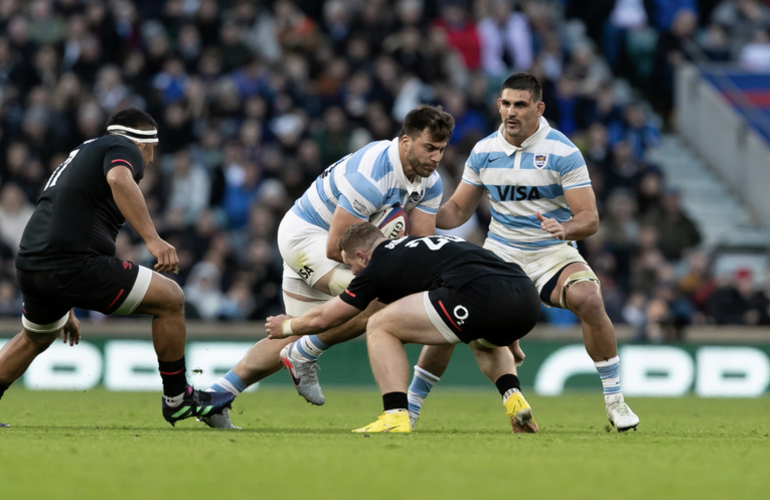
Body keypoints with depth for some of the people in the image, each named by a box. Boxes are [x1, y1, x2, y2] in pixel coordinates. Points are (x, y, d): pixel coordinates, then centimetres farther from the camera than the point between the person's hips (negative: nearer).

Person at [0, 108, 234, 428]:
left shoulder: (82, 153, 31)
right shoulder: (125, 148, 3)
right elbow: (119, 179, -24)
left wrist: (65, 310, 44)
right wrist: (153, 239, -31)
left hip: (29, 266, 9)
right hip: (73, 264, -9)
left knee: (35, 339, 35)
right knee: (170, 299, 1)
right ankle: (177, 399, 9)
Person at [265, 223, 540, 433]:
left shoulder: (379, 265, 14)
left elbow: (322, 318, 27)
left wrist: (286, 326, 46)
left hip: (482, 297, -8)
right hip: (529, 298, 8)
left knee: (380, 327, 9)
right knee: (484, 342, 42)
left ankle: (396, 417, 0)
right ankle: (514, 400, 17)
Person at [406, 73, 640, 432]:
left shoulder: (562, 152, -13)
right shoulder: (483, 151, 1)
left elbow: (589, 218, -15)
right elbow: (458, 209, 10)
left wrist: (565, 228, -38)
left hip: (552, 254, -3)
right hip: (499, 254, 3)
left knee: (588, 299, -32)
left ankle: (614, 401, -20)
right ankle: (410, 406, 5)